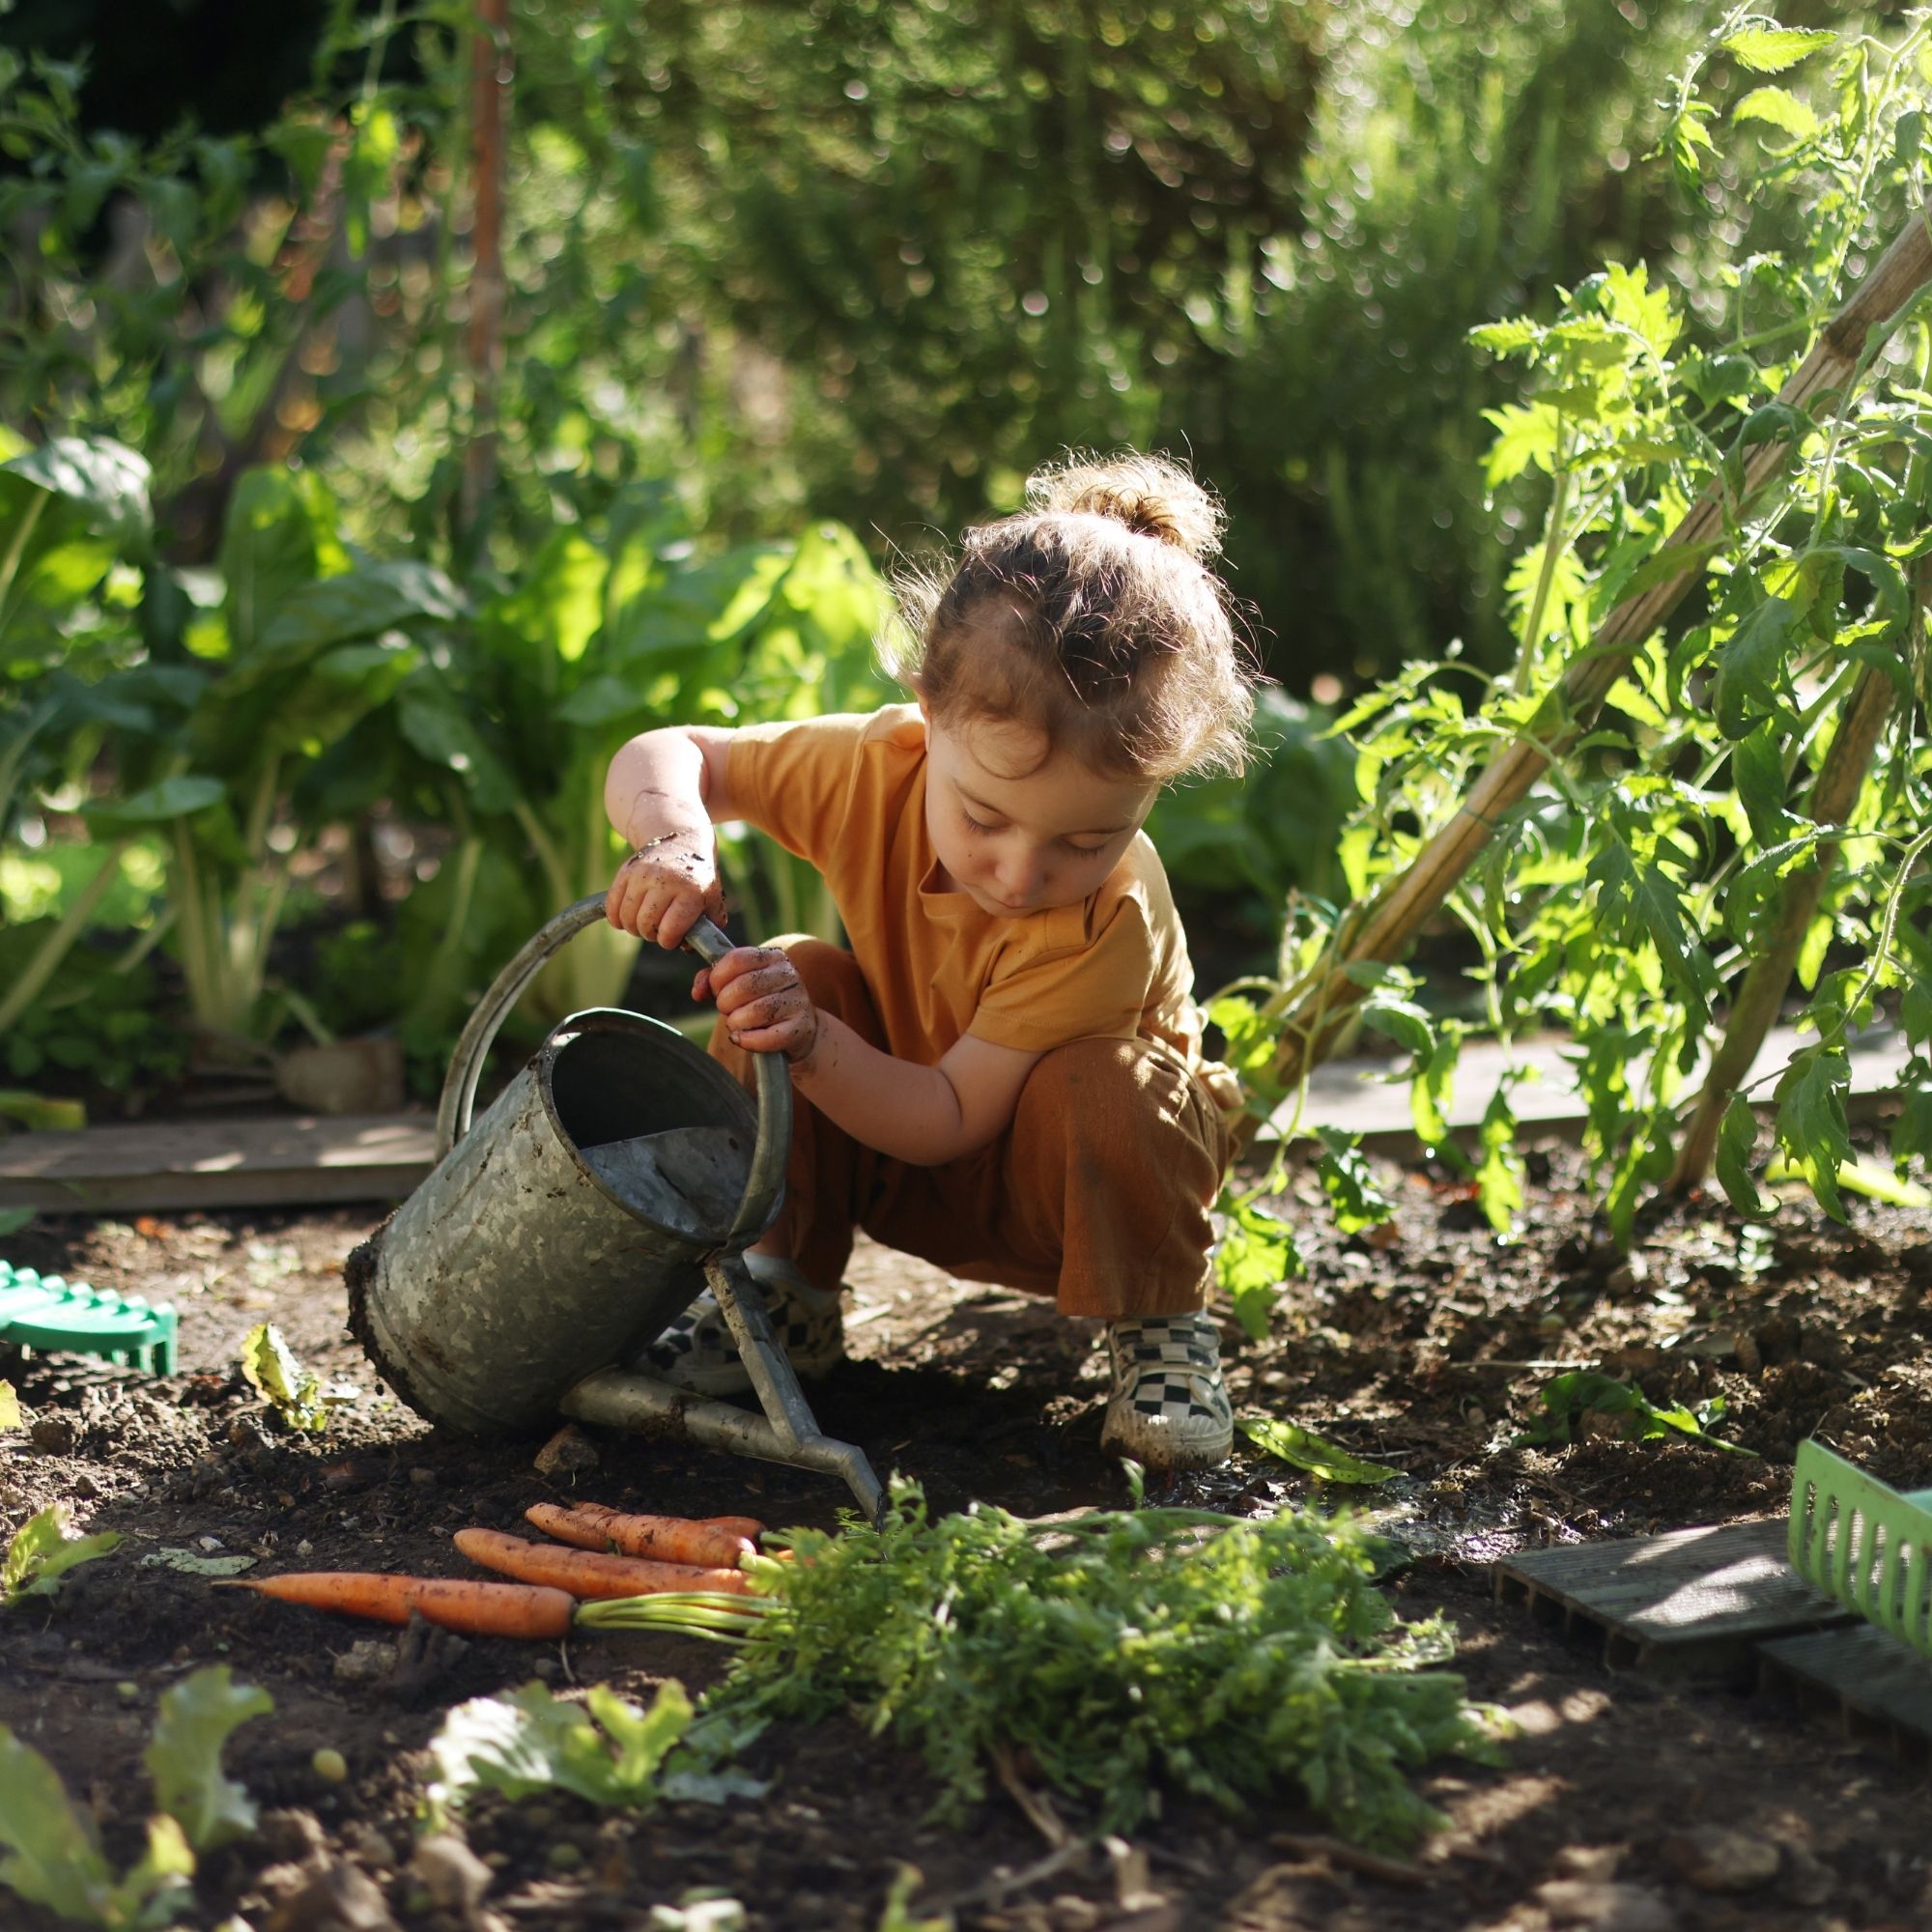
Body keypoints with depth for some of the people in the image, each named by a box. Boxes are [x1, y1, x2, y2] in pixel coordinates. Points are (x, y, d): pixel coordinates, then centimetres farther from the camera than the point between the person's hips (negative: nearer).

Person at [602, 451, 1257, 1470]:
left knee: (1092, 1084, -37)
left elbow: (951, 1117, -32)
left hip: (1075, 1182, -4)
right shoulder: (874, 768, -25)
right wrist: (674, 838, -37)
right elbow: (664, 755, -13)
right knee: (790, 977, -22)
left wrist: (811, 1045, -49)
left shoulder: (1108, 921, -36)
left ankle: (1161, 1328, -10)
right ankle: (787, 1286, -5)